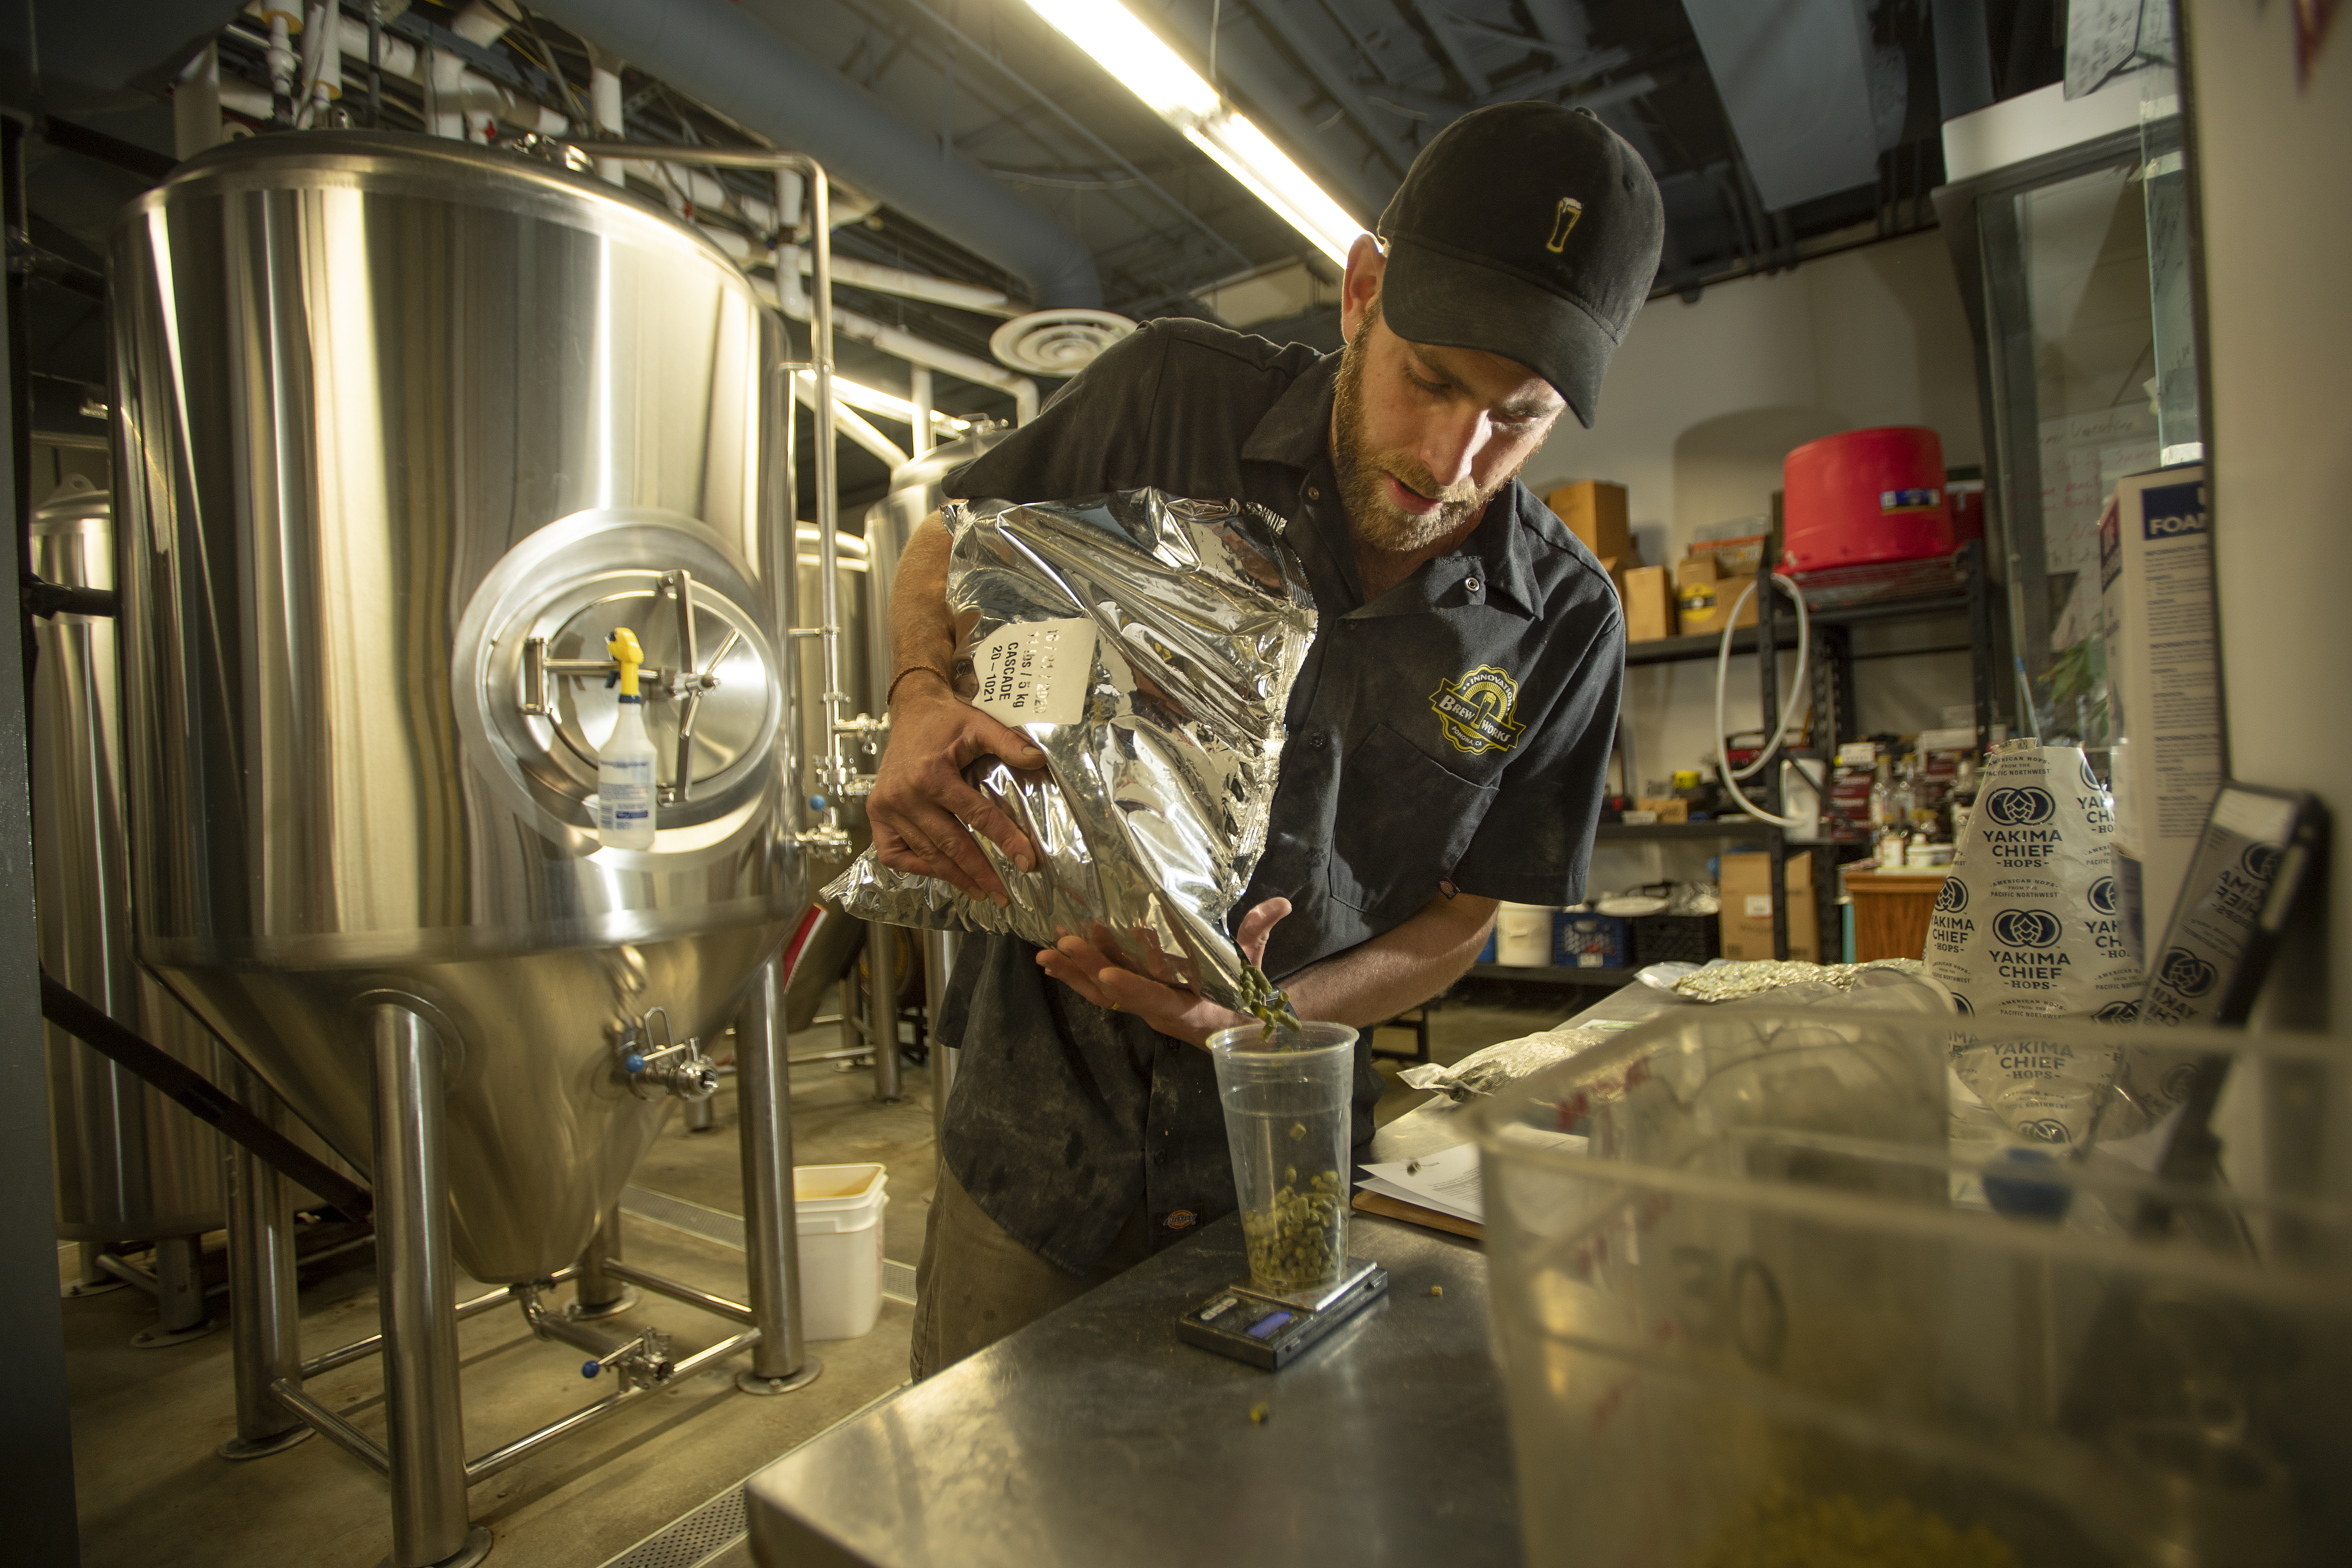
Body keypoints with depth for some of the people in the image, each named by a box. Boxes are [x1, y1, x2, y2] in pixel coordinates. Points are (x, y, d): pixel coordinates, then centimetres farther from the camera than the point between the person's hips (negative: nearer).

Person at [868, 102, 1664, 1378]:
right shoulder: (1171, 399, -13)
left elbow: (1464, 915, -1)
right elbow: (946, 553, 2)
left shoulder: (1564, 626, -9)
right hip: (1044, 1114, 0)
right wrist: (923, 704, -20)